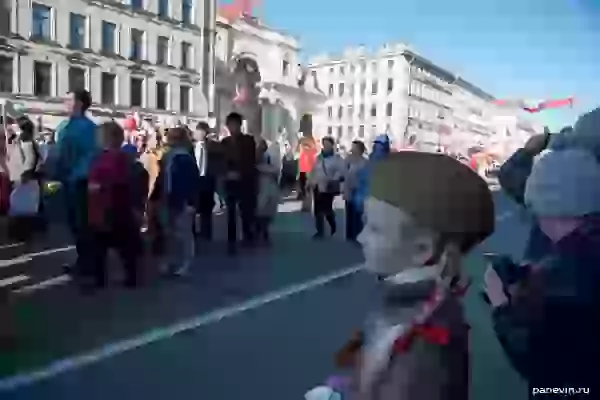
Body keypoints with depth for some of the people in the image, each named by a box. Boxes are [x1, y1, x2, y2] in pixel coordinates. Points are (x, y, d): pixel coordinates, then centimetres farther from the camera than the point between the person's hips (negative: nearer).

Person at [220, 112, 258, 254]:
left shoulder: (249, 140, 1)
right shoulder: (224, 142, 10)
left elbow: (251, 162, -3)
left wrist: (240, 173, -14)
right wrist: (228, 173, -11)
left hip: (246, 182, -2)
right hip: (230, 183, 2)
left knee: (247, 212, -2)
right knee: (231, 213, 2)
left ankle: (248, 237, 18)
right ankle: (231, 242, 9)